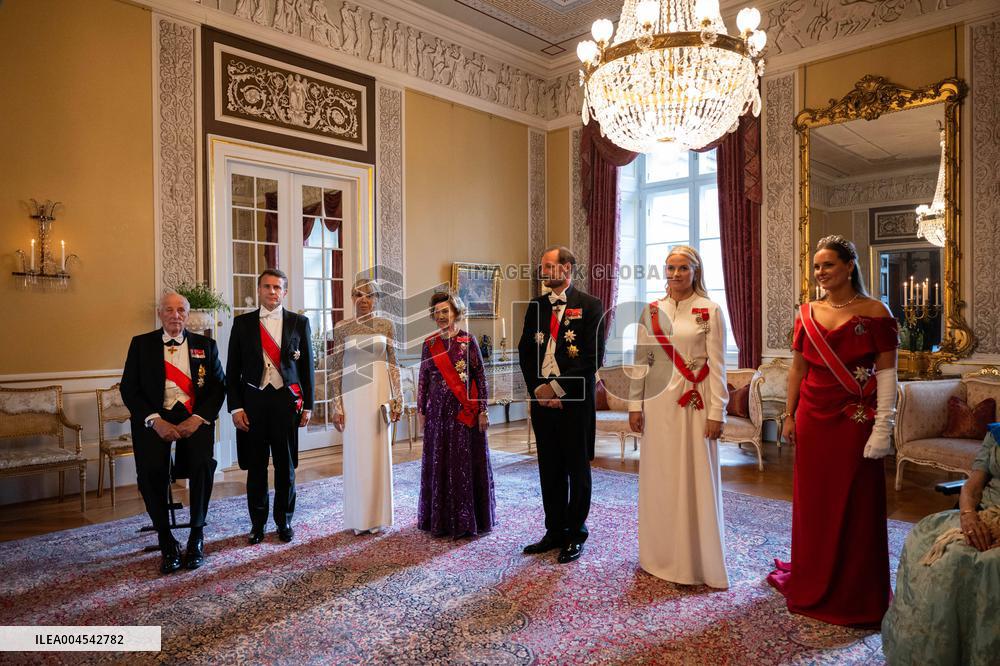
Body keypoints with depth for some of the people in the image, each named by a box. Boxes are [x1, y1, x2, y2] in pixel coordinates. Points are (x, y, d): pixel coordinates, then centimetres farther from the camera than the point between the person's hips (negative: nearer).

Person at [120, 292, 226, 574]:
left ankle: (197, 534, -6)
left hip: (193, 417, 0)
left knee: (203, 463, -28)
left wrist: (198, 418, -11)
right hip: (155, 419, 0)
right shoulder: (141, 344, 10)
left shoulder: (205, 345, 12)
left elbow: (219, 386, 5)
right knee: (151, 469, -27)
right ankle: (166, 541, -6)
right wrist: (155, 421, -12)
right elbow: (129, 389, 3)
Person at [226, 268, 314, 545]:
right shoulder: (242, 322, 5)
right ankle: (257, 523, 24)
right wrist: (235, 407, -2)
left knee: (286, 467, 8)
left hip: (287, 400, 0)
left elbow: (307, 366, 5)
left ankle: (284, 521, 24)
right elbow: (233, 369, 5)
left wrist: (307, 405, 2)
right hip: (253, 401, 1)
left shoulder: (299, 322, 4)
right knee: (256, 467, 8)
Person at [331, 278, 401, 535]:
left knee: (379, 453, 6)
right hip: (353, 395, -1)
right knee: (356, 454, 5)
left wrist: (396, 399, 0)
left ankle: (377, 515, 20)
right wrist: (337, 405, -3)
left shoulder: (386, 325, 4)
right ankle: (358, 517, 19)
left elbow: (393, 364, 5)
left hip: (380, 394, 1)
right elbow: (336, 369, 1)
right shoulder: (342, 328, 1)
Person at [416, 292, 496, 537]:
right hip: (438, 411, 3)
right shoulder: (429, 344, 6)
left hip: (465, 411, -3)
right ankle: (440, 518, 21)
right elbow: (423, 379, 9)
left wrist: (483, 410, -7)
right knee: (438, 463, 8)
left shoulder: (468, 341, -3)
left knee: (465, 463, 2)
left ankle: (466, 519, 16)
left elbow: (480, 377, -3)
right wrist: (421, 410, 7)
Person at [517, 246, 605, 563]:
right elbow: (525, 352, 10)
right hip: (542, 399, 5)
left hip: (575, 401, -5)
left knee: (577, 469, 8)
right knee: (549, 470, 13)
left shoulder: (590, 306, -5)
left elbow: (593, 357, -12)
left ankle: (575, 534, 23)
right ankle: (555, 531, 27)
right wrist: (538, 390, -4)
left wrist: (556, 387, -15)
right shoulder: (535, 306, 11)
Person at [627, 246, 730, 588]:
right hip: (658, 402, 3)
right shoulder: (651, 311, 7)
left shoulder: (710, 310, -2)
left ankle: (699, 560, 17)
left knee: (696, 478, 2)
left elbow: (717, 365, -5)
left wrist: (716, 412, -10)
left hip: (695, 404, -3)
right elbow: (640, 360, 6)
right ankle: (661, 556, 24)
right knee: (659, 477, 9)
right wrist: (635, 405, 1)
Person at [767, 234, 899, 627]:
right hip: (813, 418, 4)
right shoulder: (807, 314, 6)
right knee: (813, 500, 13)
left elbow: (886, 373, -9)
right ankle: (813, 584, 31)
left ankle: (855, 595, 23)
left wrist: (883, 426, -14)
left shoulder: (874, 313, -6)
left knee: (855, 505, 5)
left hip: (855, 419, -4)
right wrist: (789, 415, 8)